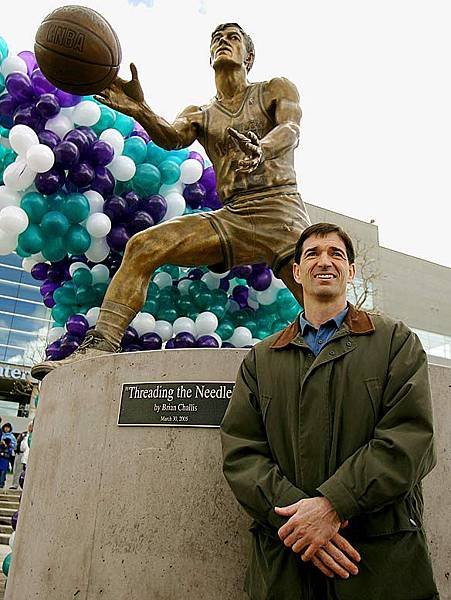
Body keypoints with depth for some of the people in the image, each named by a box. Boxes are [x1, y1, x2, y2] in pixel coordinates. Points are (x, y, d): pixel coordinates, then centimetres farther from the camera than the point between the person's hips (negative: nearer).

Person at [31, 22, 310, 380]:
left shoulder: (276, 90, 14)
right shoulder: (198, 115, 19)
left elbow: (291, 129, -8)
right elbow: (172, 139, -4)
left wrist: (262, 149, -33)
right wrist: (141, 111, -27)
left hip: (281, 208, -2)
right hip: (231, 216, 3)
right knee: (143, 245, -16)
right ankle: (102, 344, -20)